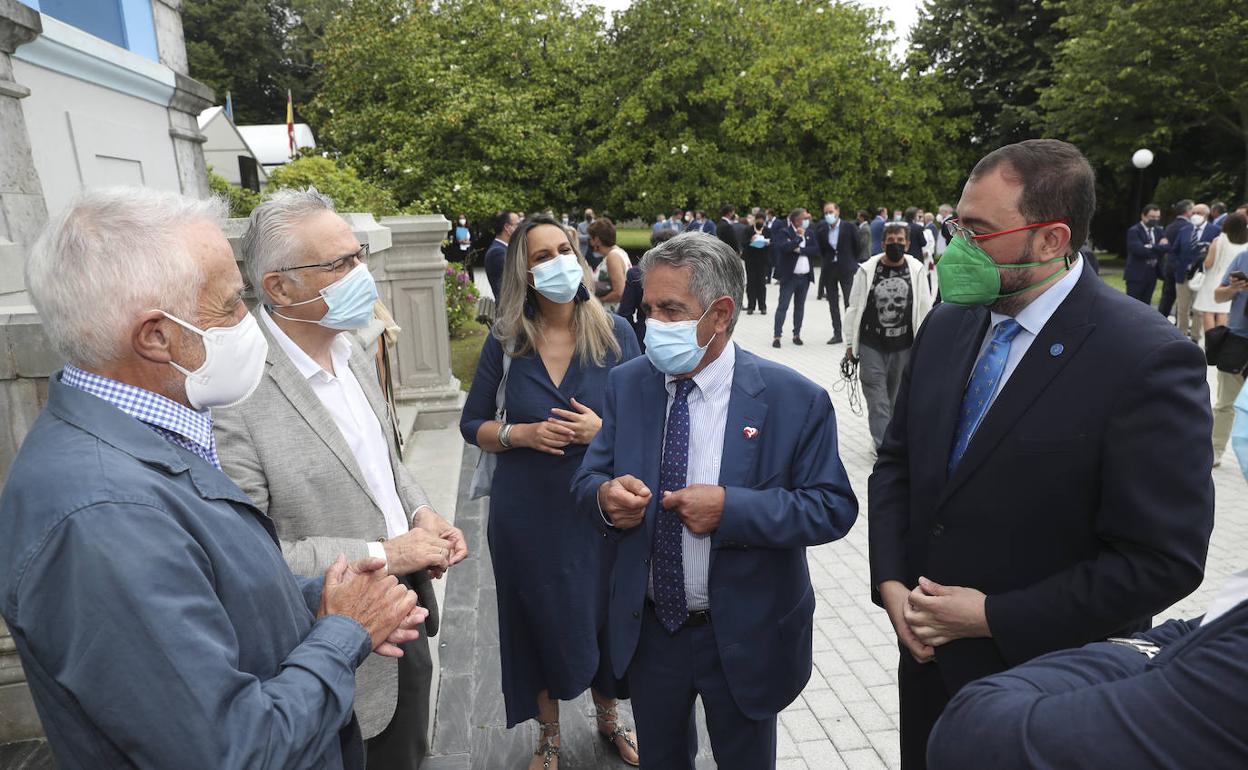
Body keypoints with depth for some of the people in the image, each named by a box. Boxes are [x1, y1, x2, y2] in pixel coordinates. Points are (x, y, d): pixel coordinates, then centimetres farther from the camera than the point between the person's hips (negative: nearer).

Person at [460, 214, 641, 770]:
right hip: (527, 514, 0)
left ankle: (608, 717, 47)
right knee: (541, 623, 15)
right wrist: (522, 435, -16)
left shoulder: (614, 333, -6)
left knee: (606, 620, 14)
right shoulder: (506, 340, -5)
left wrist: (604, 430, -20)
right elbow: (472, 424, 2)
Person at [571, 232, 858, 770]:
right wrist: (605, 496, -26)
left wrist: (732, 508, -28)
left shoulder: (794, 399, -16)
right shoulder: (627, 385, -5)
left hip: (745, 638, -2)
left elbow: (834, 507, -15)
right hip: (646, 629, 3)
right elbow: (586, 480, -2)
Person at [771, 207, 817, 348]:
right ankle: (777, 336, -3)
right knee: (783, 306, -5)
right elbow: (784, 247, -25)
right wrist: (799, 237, -19)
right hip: (789, 276, -5)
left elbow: (816, 249, -2)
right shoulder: (784, 232, -6)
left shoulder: (808, 232, 10)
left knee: (800, 306, 11)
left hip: (805, 276, 5)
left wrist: (800, 250, -13)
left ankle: (797, 334, 19)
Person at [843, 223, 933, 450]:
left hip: (903, 346, 1)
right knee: (877, 397, -4)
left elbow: (925, 309, 4)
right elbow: (854, 307, 1)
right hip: (871, 346, -1)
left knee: (895, 396, 13)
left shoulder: (917, 270, -1)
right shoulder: (867, 270, -3)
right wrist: (850, 342, 1)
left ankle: (885, 440, 30)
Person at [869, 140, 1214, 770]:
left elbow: (1162, 559, -19)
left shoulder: (1149, 360, -20)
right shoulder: (946, 326, -2)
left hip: (1048, 674, -5)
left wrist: (992, 617, -18)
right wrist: (889, 581, -6)